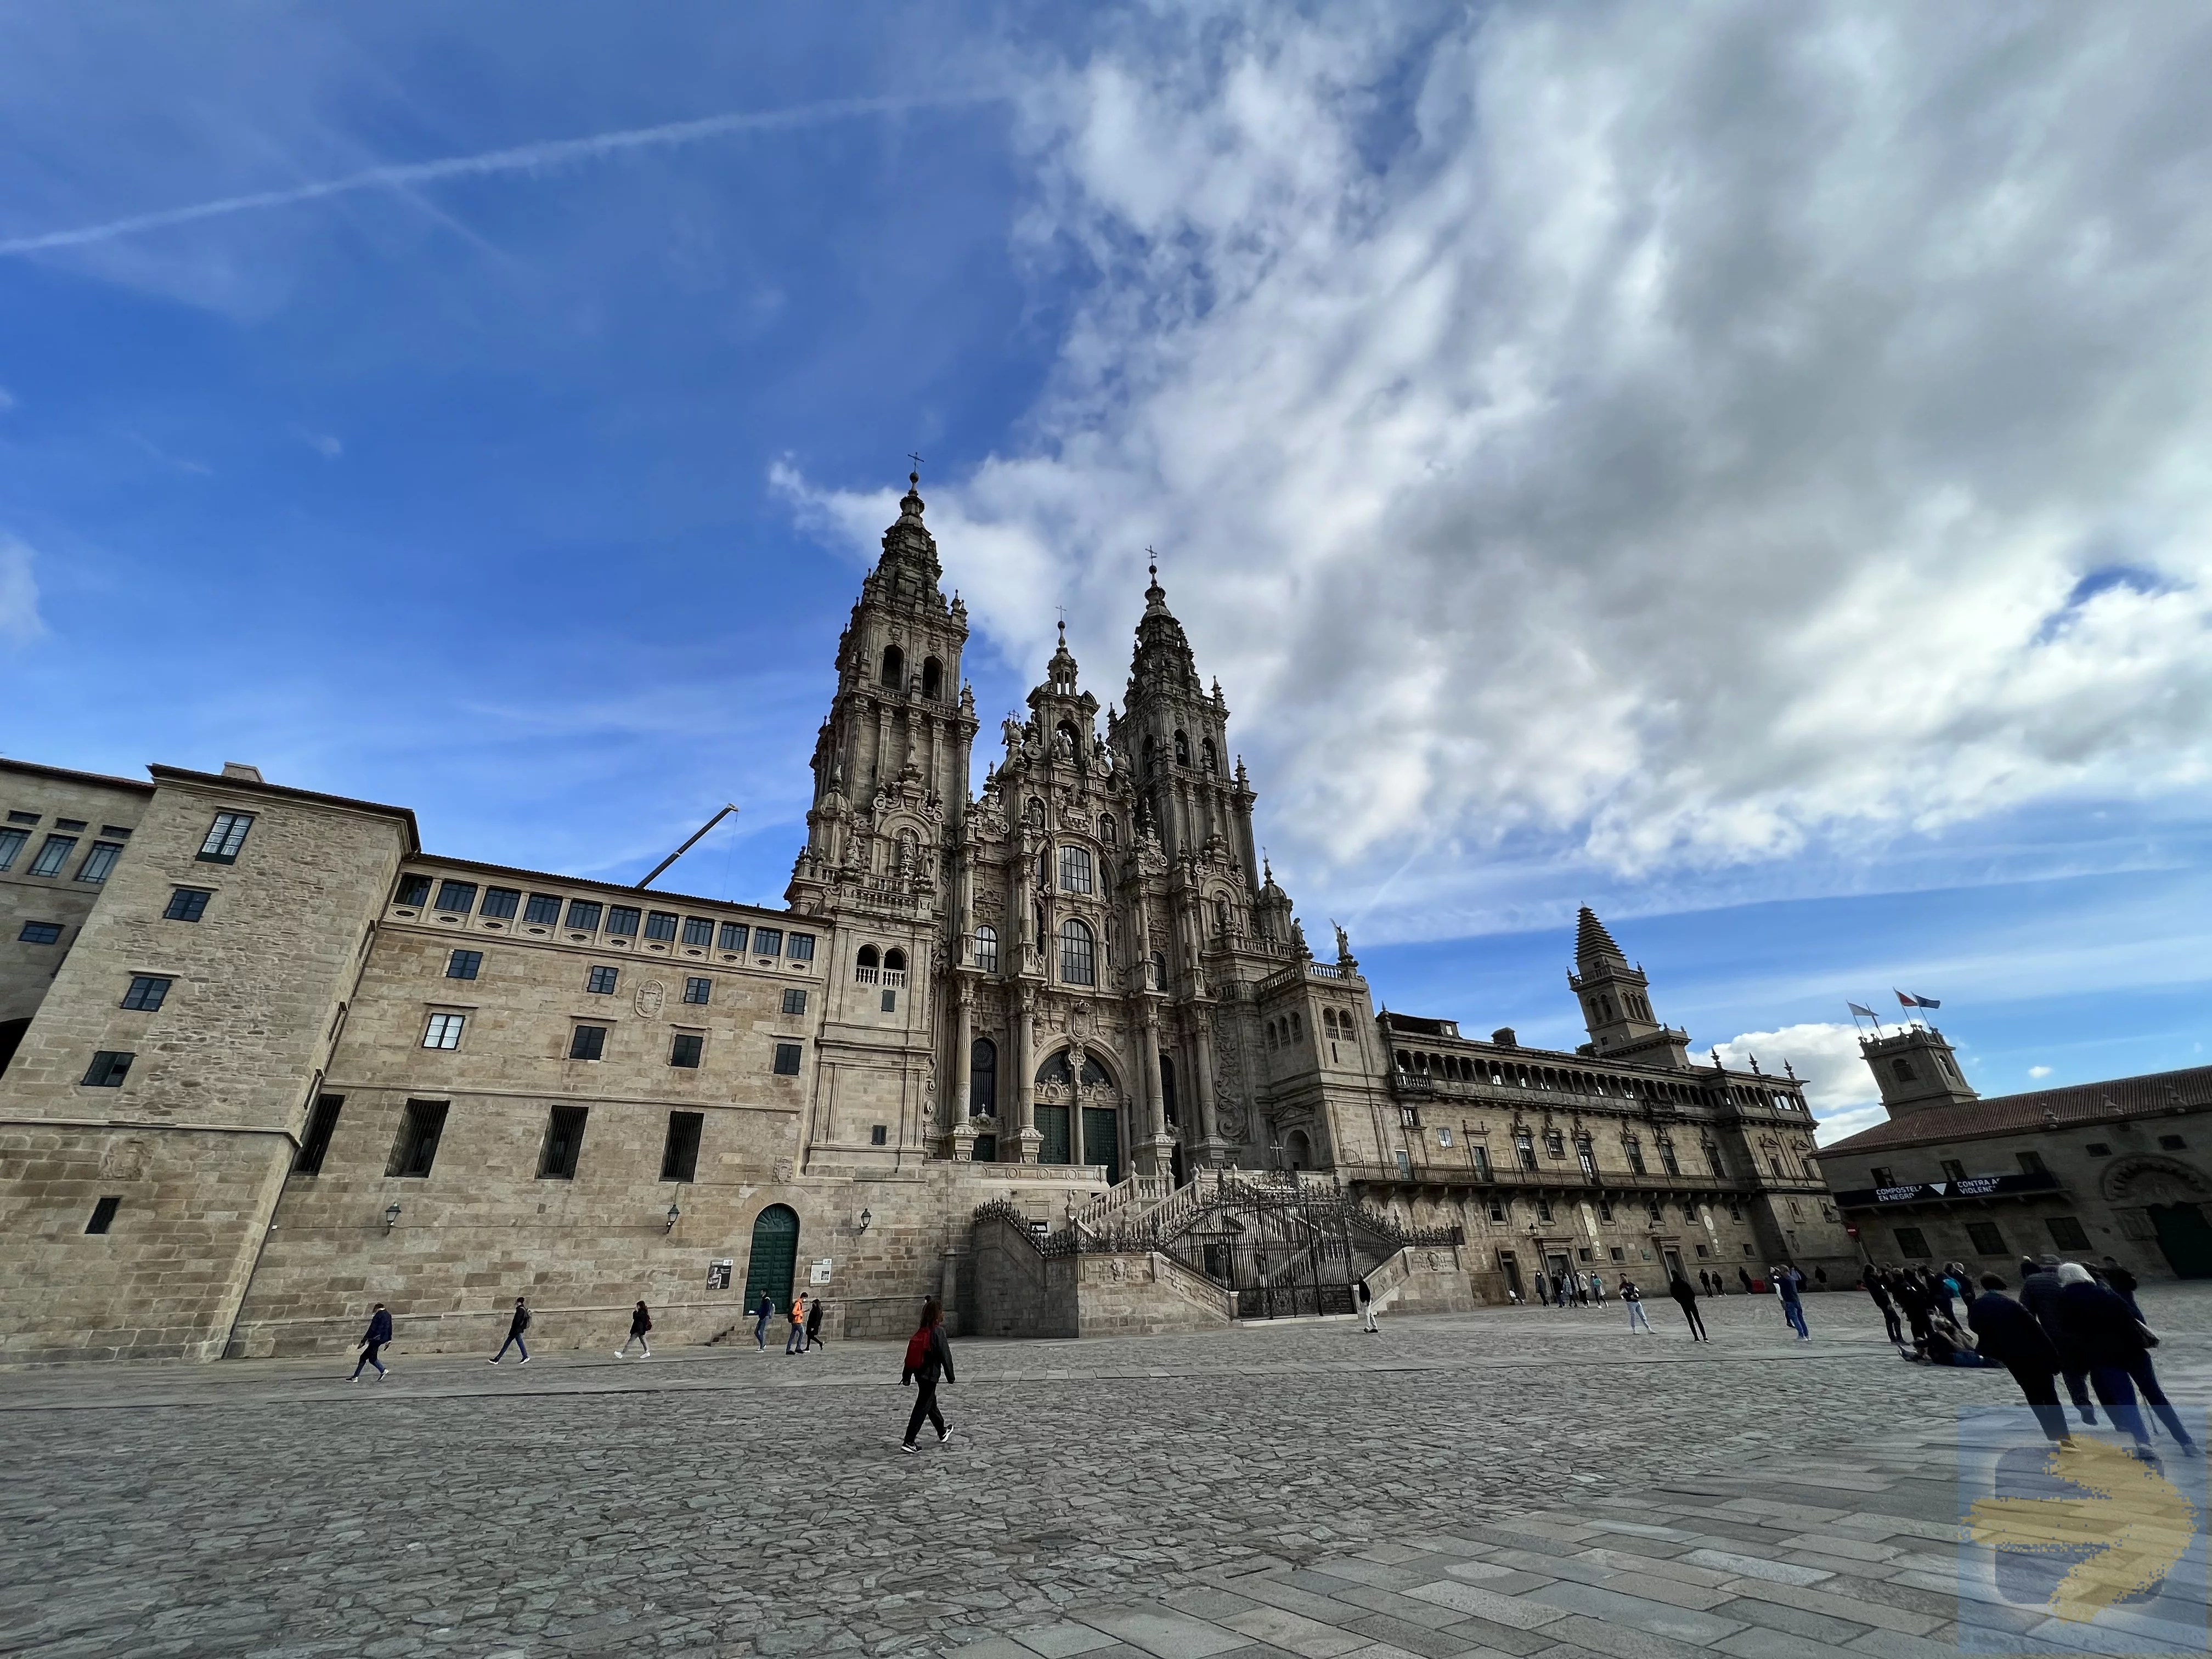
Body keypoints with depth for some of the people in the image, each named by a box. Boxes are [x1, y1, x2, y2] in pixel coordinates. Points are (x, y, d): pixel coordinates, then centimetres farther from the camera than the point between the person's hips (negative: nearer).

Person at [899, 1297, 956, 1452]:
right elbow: (945, 1355, -13)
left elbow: (911, 1355, 6)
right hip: (931, 1374, -7)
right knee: (922, 1407, 2)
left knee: (931, 1402, 21)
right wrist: (951, 1377, -3)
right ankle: (908, 1442, 0)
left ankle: (942, 1433, 39)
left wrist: (906, 1377, 13)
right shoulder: (938, 1331, -17)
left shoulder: (920, 1330, 2)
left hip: (919, 1373, 7)